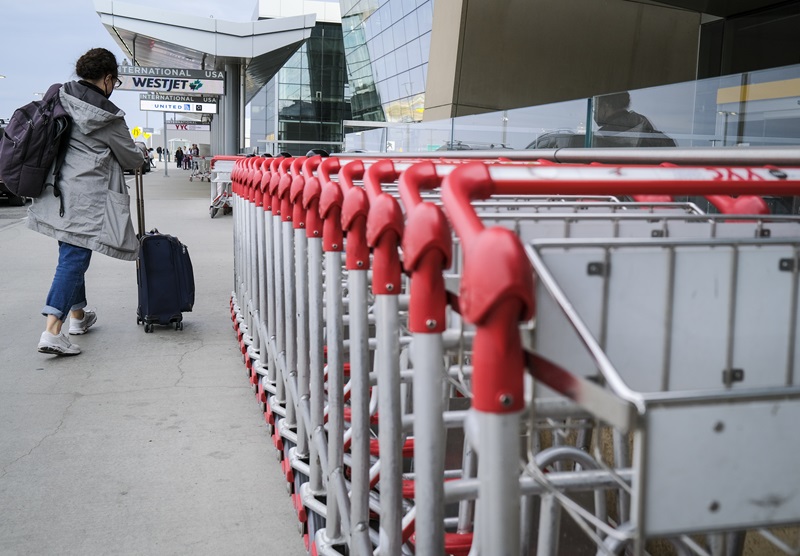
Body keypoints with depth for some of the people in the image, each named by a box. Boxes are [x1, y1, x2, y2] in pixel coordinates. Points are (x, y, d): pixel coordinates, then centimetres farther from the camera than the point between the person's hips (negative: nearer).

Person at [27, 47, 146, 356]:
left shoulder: (59, 97, 5)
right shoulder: (107, 116, -11)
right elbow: (131, 159, 1)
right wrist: (141, 156, 24)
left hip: (58, 192, 8)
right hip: (85, 197, -8)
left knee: (71, 253, 19)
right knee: (74, 258, -8)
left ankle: (78, 315, 35)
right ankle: (52, 331, -14)